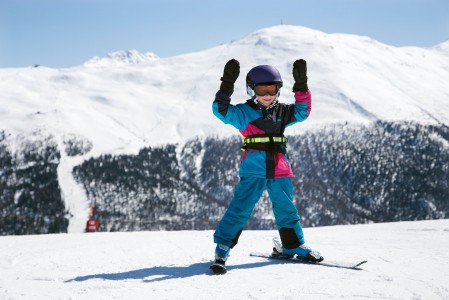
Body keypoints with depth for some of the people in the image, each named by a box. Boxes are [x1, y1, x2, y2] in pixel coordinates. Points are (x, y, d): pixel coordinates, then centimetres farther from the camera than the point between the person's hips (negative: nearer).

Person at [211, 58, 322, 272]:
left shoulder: (281, 112, 15)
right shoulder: (244, 112, -1)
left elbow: (302, 111, 12)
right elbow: (221, 110, -11)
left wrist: (301, 86, 2)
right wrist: (227, 85, -22)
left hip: (280, 170, 5)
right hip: (254, 169, -5)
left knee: (286, 208, 13)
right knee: (241, 208, -11)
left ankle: (292, 245, 28)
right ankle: (223, 246, -5)